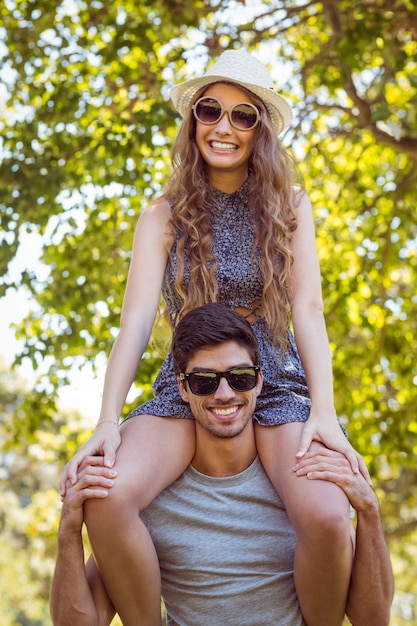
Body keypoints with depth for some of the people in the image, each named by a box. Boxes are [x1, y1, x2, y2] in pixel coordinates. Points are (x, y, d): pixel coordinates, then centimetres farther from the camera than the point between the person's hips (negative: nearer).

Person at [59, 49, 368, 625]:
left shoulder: (289, 205, 6)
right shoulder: (165, 215, 6)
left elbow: (308, 309, -3)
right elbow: (136, 319, -3)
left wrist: (323, 411, -17)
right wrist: (107, 421, -16)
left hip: (276, 385, 0)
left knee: (327, 517, -30)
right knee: (105, 499, -29)